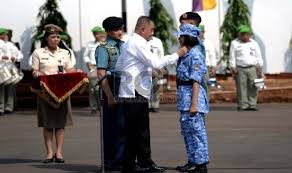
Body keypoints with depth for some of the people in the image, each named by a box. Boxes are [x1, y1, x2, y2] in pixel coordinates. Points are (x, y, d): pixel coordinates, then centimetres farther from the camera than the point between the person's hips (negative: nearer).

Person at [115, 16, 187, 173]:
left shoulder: (129, 43, 18)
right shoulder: (137, 43, -13)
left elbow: (118, 67, 20)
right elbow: (156, 63, -19)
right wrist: (177, 54, -12)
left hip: (137, 94, 10)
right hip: (135, 95, -10)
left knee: (142, 130, 12)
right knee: (134, 131, -5)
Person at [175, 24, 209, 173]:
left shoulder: (195, 55, -15)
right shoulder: (185, 54, 15)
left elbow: (196, 82, -19)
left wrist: (194, 104, -23)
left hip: (192, 94, -10)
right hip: (184, 97, 10)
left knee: (196, 131, -7)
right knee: (187, 130, 16)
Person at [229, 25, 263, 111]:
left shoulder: (254, 43, 13)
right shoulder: (235, 43, 7)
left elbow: (259, 57, 15)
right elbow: (232, 57, 5)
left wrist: (259, 67, 6)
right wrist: (233, 68, -4)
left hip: (252, 68, 2)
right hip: (240, 69, -2)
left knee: (253, 88, -4)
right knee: (242, 88, -6)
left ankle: (252, 105, -1)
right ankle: (243, 105, -3)